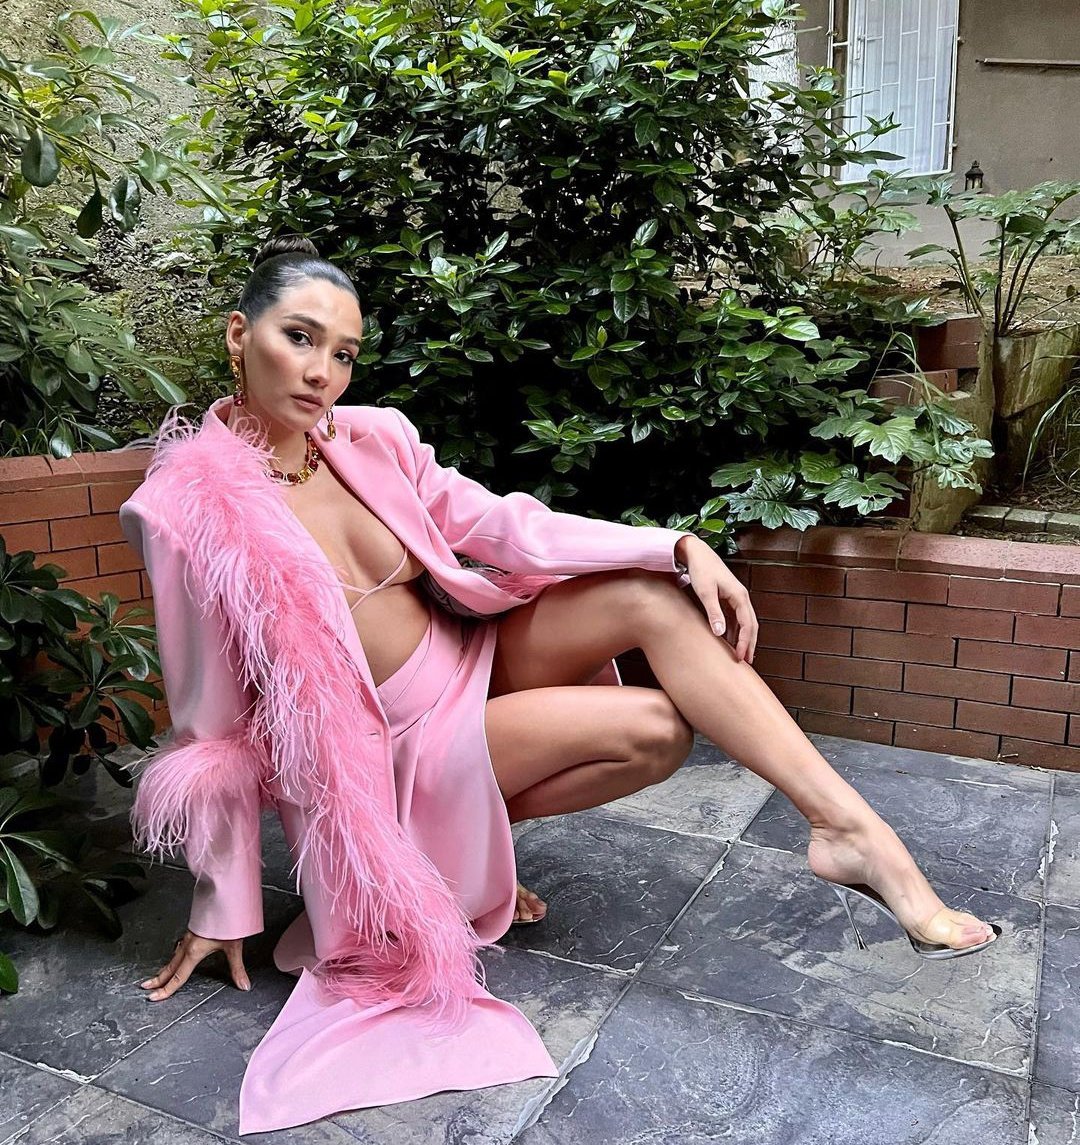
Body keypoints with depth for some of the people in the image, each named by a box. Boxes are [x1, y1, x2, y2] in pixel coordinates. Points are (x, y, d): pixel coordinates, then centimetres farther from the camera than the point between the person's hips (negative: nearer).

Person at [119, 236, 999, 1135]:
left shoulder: (372, 440, -4)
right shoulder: (194, 506, -17)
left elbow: (503, 525, -6)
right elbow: (216, 725, -13)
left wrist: (680, 546, -17)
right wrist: (223, 910, -7)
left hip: (468, 658, 6)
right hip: (394, 747, -5)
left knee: (653, 595, -17)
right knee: (654, 727, -20)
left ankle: (848, 827, -17)